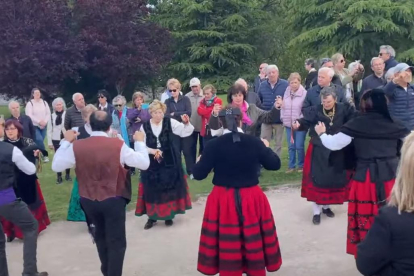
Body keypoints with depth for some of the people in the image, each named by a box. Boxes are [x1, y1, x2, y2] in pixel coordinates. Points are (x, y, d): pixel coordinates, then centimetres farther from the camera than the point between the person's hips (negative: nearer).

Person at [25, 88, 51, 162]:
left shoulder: (44, 102, 10)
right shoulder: (30, 103, -3)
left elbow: (48, 113, 7)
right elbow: (29, 115, -12)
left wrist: (45, 121, -10)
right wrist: (39, 121, -18)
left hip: (44, 126, 4)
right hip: (34, 126, -4)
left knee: (41, 140, 5)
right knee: (39, 140, -18)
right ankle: (45, 155, -7)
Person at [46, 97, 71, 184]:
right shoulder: (52, 116, 4)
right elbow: (49, 131, 7)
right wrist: (50, 142, 4)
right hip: (56, 140, 2)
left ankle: (68, 174, 23)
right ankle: (59, 177, 13)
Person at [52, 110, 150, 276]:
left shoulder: (76, 146, -10)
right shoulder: (118, 145, -15)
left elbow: (56, 166, 1)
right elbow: (144, 164, -9)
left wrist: (66, 141, 8)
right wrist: (139, 142, 5)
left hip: (88, 200, 4)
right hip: (113, 200, -4)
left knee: (100, 234, 28)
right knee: (117, 241, 10)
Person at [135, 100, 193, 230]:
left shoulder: (170, 122, -7)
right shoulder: (145, 126, -5)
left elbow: (185, 132, -14)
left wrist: (186, 123, -34)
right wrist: (153, 151, -20)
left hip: (169, 163, 0)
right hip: (152, 164, 0)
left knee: (170, 188, 9)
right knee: (152, 190, 7)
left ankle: (169, 215, 25)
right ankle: (152, 216, 20)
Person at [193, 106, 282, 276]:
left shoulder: (214, 145, -12)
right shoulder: (254, 142, -7)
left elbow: (199, 174, -9)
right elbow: (275, 165, 4)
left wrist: (199, 162, 12)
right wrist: (266, 148, 21)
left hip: (224, 201, -1)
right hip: (252, 200, 2)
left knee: (226, 245, 12)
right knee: (255, 242, 18)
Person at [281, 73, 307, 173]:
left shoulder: (304, 93, -10)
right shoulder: (286, 93, 8)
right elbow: (283, 107, 14)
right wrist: (283, 118, 5)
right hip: (289, 124, 5)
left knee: (299, 146, -3)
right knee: (291, 146, 10)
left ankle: (301, 165, 12)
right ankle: (292, 166, 19)